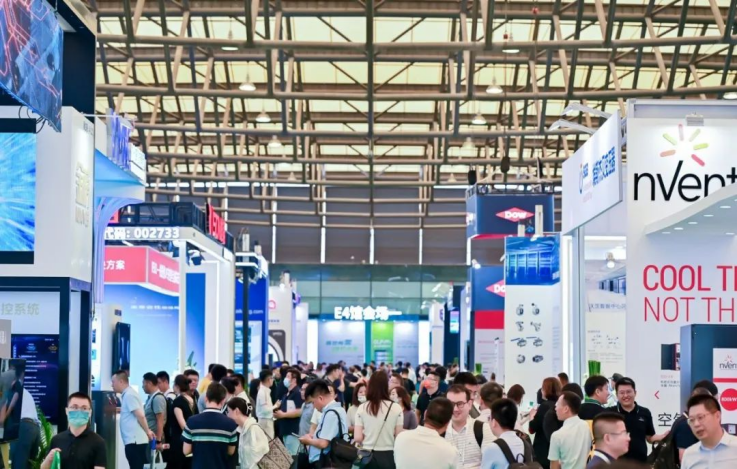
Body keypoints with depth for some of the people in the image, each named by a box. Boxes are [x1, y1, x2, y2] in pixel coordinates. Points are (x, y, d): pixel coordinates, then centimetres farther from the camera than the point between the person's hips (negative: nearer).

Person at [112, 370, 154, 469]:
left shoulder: (129, 395, -12)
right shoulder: (127, 394, 18)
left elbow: (140, 415, -18)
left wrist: (147, 431, -9)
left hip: (134, 441, -10)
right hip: (134, 440, 10)